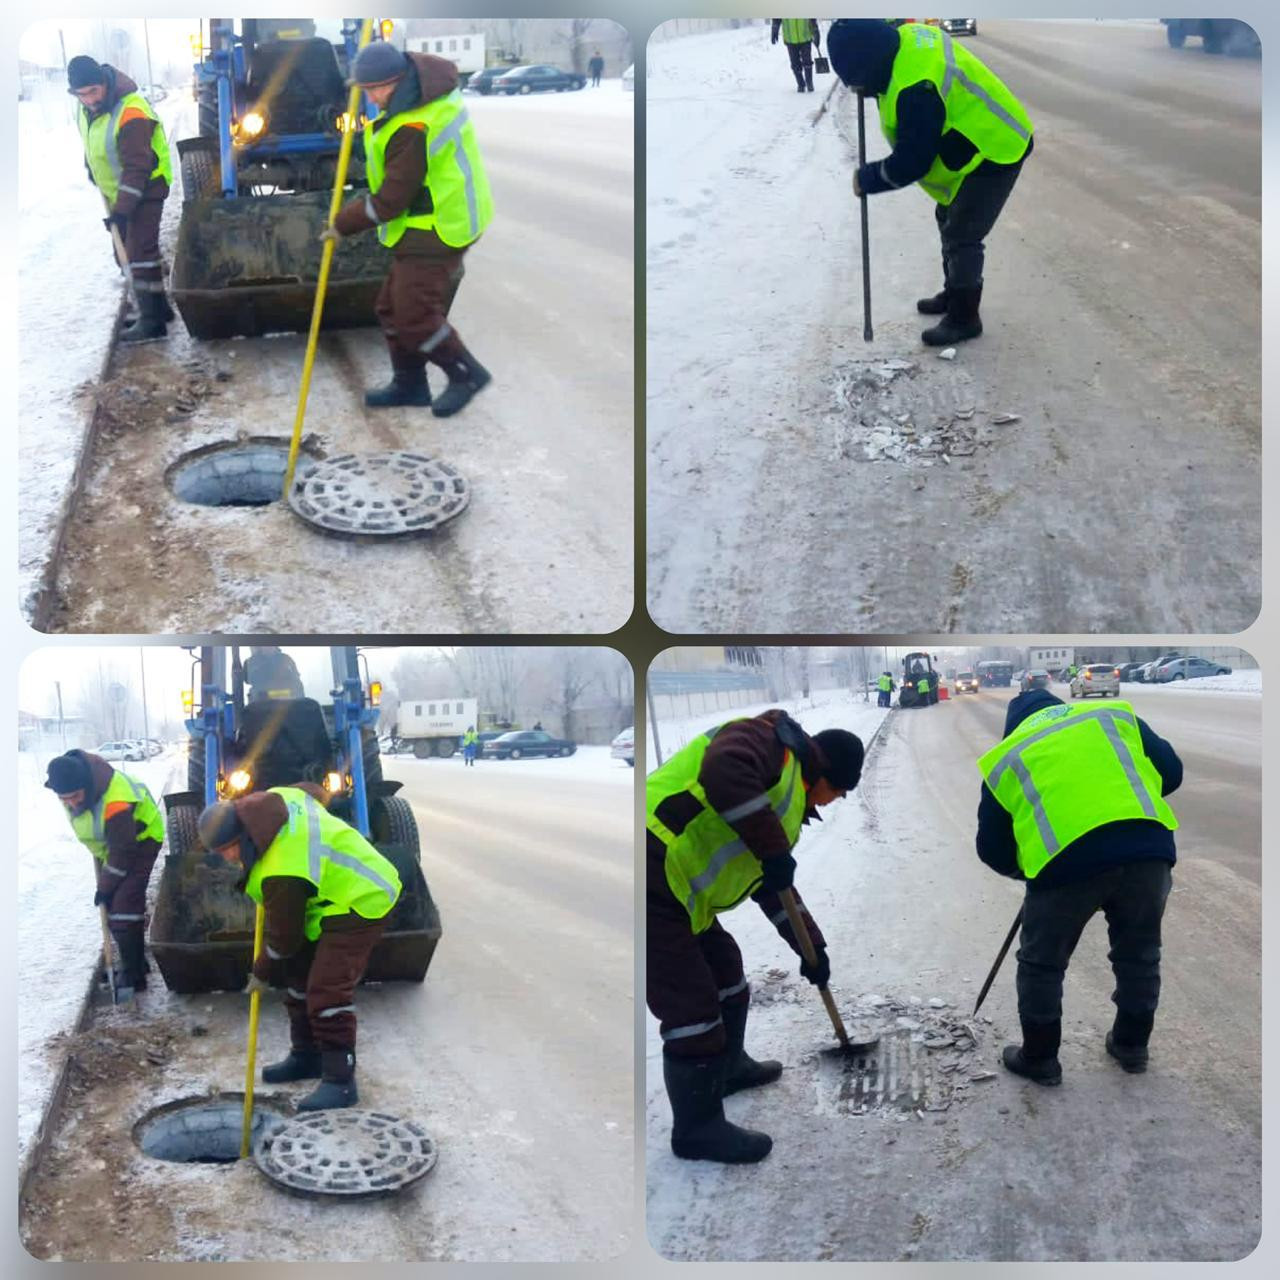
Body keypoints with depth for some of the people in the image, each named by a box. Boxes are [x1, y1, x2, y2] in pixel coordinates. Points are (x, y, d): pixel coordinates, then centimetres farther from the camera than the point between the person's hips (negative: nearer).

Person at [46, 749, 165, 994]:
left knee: (124, 907, -16)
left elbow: (123, 853, -29)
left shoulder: (115, 804, -42)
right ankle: (135, 962, 25)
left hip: (139, 839, -8)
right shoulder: (70, 774, -19)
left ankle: (132, 975, -8)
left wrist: (105, 886, -17)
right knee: (111, 906, 12)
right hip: (109, 842, 8)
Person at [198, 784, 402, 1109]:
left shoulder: (283, 873, -32)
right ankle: (306, 1056, 29)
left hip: (359, 905, -11)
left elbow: (284, 935, -20)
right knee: (299, 975, 16)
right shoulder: (277, 799, -8)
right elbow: (313, 791, 15)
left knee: (328, 990, -18)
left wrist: (262, 973, -1)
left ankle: (340, 1080, -15)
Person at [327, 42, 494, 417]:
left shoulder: (412, 130, -28)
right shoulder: (432, 86, 1)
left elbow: (390, 202, -22)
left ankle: (466, 374, 10)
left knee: (414, 315, -7)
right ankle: (409, 384, 25)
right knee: (394, 306, 15)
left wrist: (343, 223, -10)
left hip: (434, 232, -11)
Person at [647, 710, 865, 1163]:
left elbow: (771, 884, 31)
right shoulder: (769, 739, -9)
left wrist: (811, 946, 31)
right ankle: (698, 1129, 13)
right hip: (653, 890, -11)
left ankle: (728, 1067, 48)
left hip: (679, 895, 11)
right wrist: (772, 846, -24)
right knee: (692, 1008, -2)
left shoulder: (789, 792, 22)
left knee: (726, 973, 26)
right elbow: (722, 775, -32)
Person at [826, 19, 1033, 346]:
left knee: (960, 237, -6)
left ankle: (963, 318, 5)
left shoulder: (915, 90, -35)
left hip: (993, 154, -11)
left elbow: (910, 164, -27)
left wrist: (867, 179, -12)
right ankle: (954, 293, 38)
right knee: (949, 221, 22)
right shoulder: (907, 36, -7)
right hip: (984, 141, 11)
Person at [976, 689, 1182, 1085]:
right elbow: (1170, 770, 21)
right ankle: (1132, 1044, 40)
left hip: (1068, 859, -2)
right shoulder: (1114, 714, 24)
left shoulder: (1006, 756, 21)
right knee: (1138, 953, 25)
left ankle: (1039, 1057, 29)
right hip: (1148, 846, 2)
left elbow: (992, 847, 22)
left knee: (1042, 964, 19)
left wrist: (1026, 870, 41)